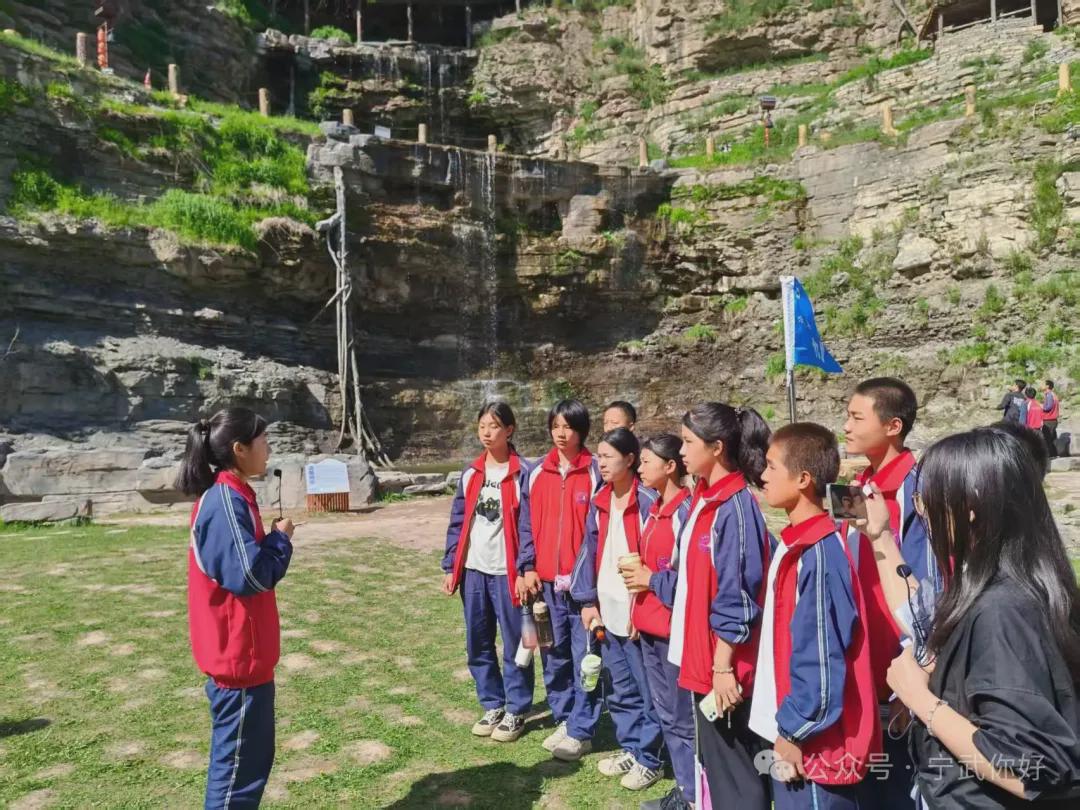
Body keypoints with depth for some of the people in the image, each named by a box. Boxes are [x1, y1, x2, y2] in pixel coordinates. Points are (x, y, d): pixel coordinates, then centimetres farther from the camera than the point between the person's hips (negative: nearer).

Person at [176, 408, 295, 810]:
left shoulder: (232, 496, 9)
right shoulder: (225, 503, -21)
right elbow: (249, 575, -26)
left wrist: (273, 537, 2)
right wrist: (281, 536, -13)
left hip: (244, 651, 10)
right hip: (238, 654, -10)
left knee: (251, 752, 21)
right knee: (239, 758, 4)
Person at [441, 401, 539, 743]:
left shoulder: (522, 473, -7)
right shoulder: (470, 473, 8)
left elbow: (529, 525, -10)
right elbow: (457, 522, 10)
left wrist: (526, 570, -16)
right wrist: (450, 567, 6)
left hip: (507, 572, -5)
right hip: (473, 570, 5)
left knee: (514, 645, 5)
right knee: (477, 644, 13)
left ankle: (516, 712, 20)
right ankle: (492, 706, 29)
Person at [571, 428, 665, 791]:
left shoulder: (647, 501, -13)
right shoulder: (599, 502, 7)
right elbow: (590, 551, 10)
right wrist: (588, 600, 5)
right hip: (607, 610, 6)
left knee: (646, 689, 6)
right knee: (619, 689, 17)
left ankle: (649, 759, 21)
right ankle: (629, 748, 33)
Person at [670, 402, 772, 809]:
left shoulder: (736, 507, -20)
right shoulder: (704, 498, 7)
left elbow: (736, 597, -20)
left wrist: (723, 666, -17)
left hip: (723, 665, -9)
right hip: (701, 657, 9)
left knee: (734, 769, 5)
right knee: (712, 760, 21)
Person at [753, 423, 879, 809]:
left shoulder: (820, 552, -22)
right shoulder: (795, 542, 6)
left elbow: (821, 656, -23)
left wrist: (795, 730, -15)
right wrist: (787, 726, 14)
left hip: (814, 742, -9)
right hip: (792, 731, 9)